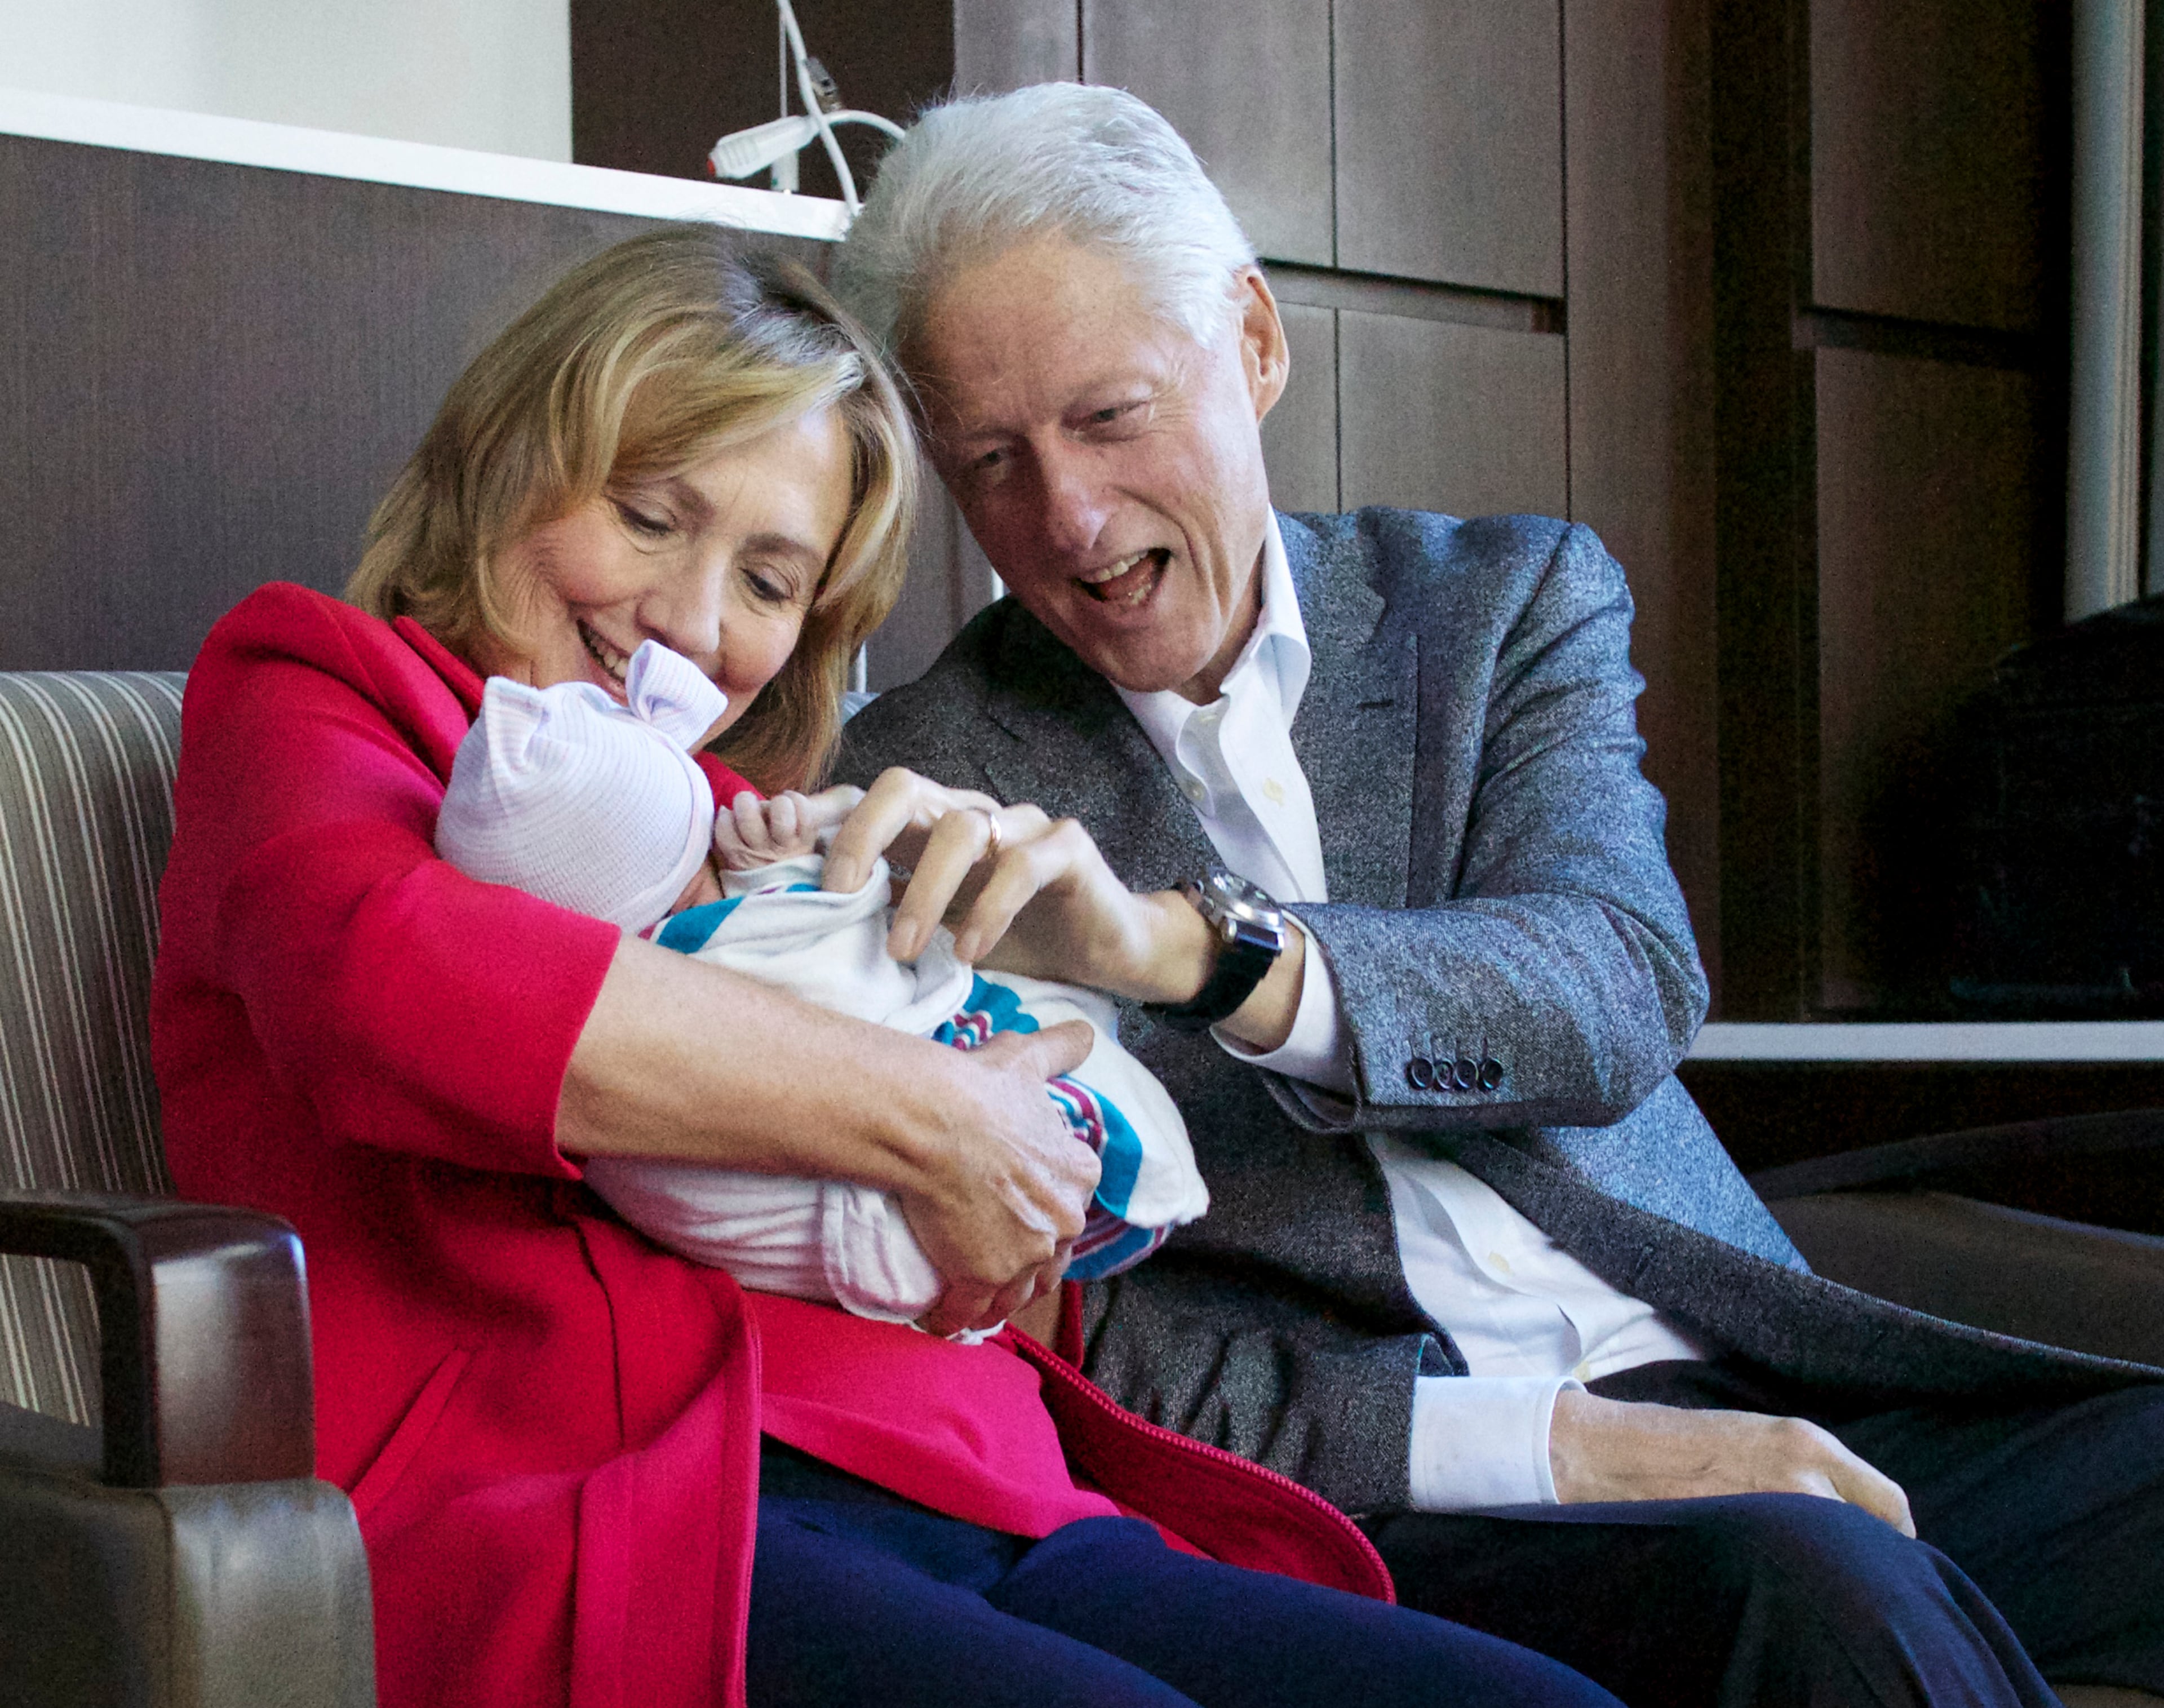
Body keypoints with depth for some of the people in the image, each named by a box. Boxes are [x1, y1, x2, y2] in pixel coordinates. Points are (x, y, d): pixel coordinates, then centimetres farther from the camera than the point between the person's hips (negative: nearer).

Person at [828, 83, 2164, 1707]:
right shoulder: (918, 793, 3)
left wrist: (1185, 945, -28)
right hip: (1392, 1502, -4)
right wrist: (1547, 1440, -16)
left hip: (1761, 1403, 4)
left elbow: (1625, 990, -10)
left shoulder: (1512, 599, 10)